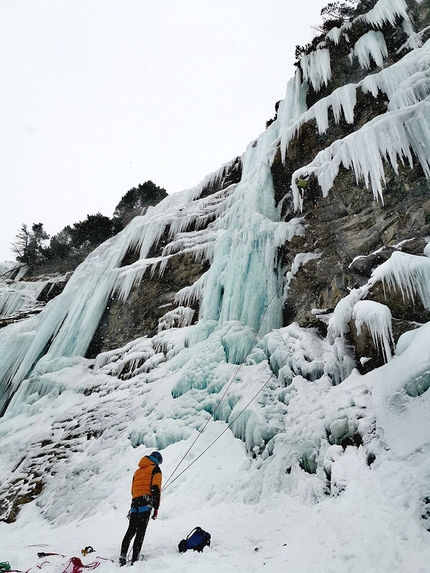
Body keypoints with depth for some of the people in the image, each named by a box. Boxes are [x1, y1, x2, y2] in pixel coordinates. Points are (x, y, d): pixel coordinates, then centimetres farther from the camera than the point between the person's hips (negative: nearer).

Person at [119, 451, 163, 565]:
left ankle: (123, 556, 6)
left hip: (135, 502, 6)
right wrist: (156, 508, -10)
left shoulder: (138, 471, 25)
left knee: (131, 531, 13)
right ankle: (134, 559, -11)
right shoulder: (155, 469, 3)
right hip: (146, 503, -6)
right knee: (141, 532, -6)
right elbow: (156, 488, -9)